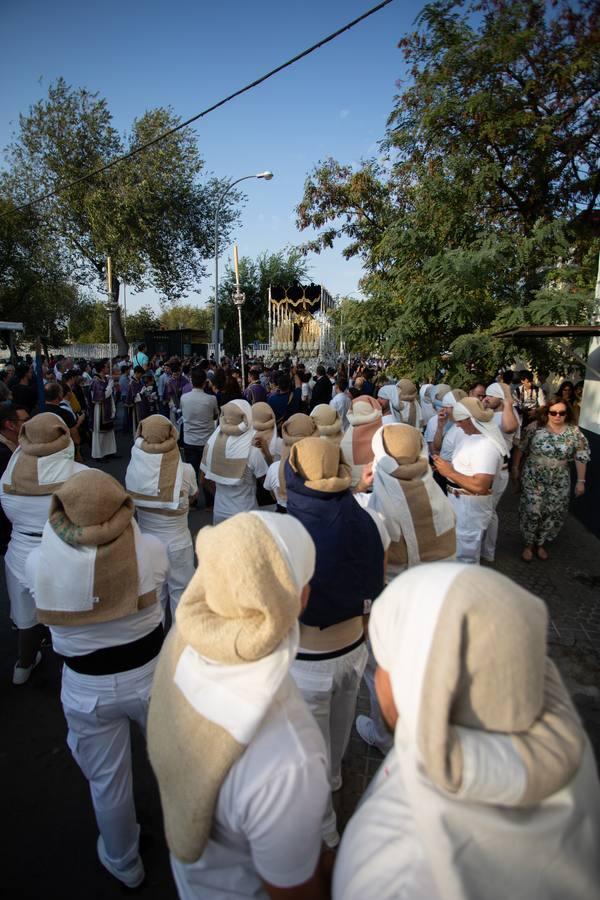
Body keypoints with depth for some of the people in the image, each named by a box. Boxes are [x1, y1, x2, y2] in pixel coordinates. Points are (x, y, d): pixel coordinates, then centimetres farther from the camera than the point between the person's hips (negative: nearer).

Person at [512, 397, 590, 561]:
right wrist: (515, 468, -1)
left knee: (554, 514, 9)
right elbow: (520, 448, -2)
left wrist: (581, 481, -1)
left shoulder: (574, 432, -7)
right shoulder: (535, 427, -10)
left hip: (559, 482, 2)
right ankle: (528, 544, 22)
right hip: (533, 479, -2)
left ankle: (541, 543, 31)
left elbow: (581, 458, -1)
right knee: (532, 512, 2)